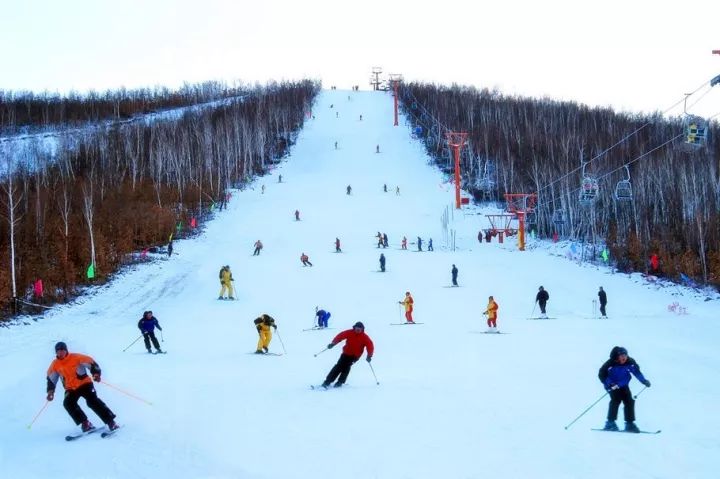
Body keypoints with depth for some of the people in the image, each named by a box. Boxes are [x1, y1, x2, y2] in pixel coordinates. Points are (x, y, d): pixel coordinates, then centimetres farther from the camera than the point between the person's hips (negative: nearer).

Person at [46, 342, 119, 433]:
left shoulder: (76, 357, -11)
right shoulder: (55, 365, 1)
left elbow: (91, 363, -10)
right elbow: (51, 378, 14)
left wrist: (96, 373, -25)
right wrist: (51, 391, 5)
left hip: (84, 384, -4)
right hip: (71, 389, 4)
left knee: (93, 401, -22)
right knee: (68, 403, -23)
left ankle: (111, 422, -22)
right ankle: (85, 423, -18)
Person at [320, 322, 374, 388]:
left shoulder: (365, 337, -8)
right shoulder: (349, 333, -5)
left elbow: (370, 346, -11)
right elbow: (340, 336, -7)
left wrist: (369, 356, -22)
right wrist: (333, 343, -20)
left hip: (355, 356, -1)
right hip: (346, 353, 1)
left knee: (346, 367, -19)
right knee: (339, 366, -9)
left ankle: (340, 382, -11)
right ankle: (327, 381, -8)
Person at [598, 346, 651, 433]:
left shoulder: (630, 362, -15)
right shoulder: (610, 364, -26)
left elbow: (637, 372, 3)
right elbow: (601, 375, -20)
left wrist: (644, 381, -7)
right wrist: (609, 384, -32)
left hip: (623, 385, 4)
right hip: (612, 386, -4)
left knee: (629, 401, -7)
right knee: (616, 399, -23)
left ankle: (630, 424, 5)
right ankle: (610, 423, -15)